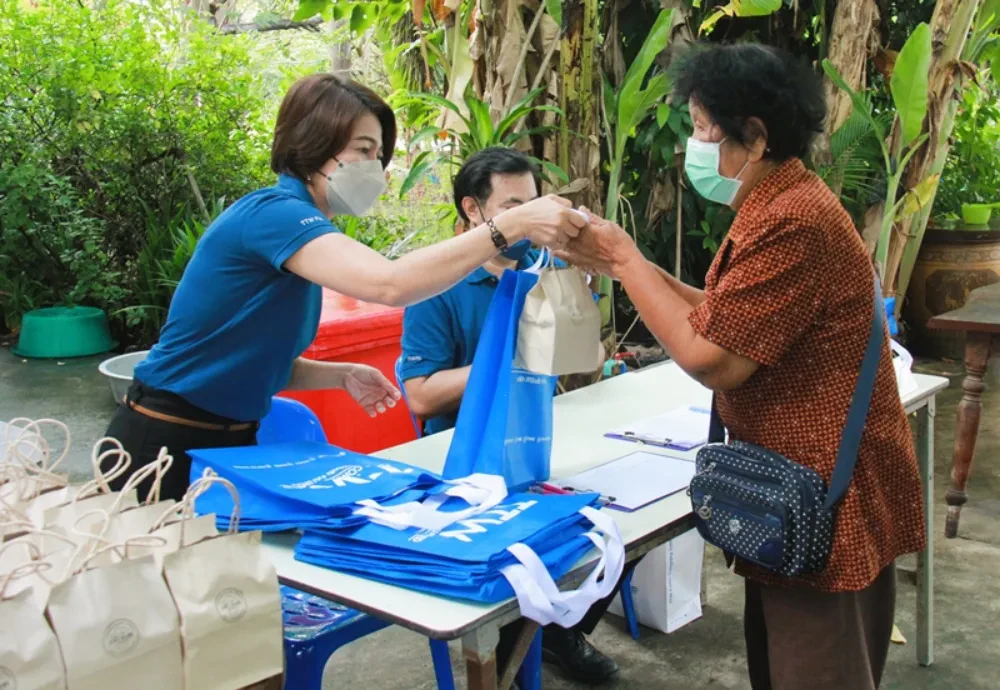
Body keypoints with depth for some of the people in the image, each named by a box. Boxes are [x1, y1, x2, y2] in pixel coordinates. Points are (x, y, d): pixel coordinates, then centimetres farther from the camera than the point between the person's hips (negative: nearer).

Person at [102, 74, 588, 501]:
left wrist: (343, 375, -1)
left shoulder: (299, 224, 8)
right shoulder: (273, 213, -21)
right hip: (167, 447, -9)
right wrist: (510, 226, -37)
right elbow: (388, 284, -38)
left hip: (233, 442, 9)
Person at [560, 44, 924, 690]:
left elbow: (710, 358, -22)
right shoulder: (782, 206, 11)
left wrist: (628, 260, -12)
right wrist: (622, 263, 5)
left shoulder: (791, 224, -24)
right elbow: (722, 319, 11)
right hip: (809, 490, 10)